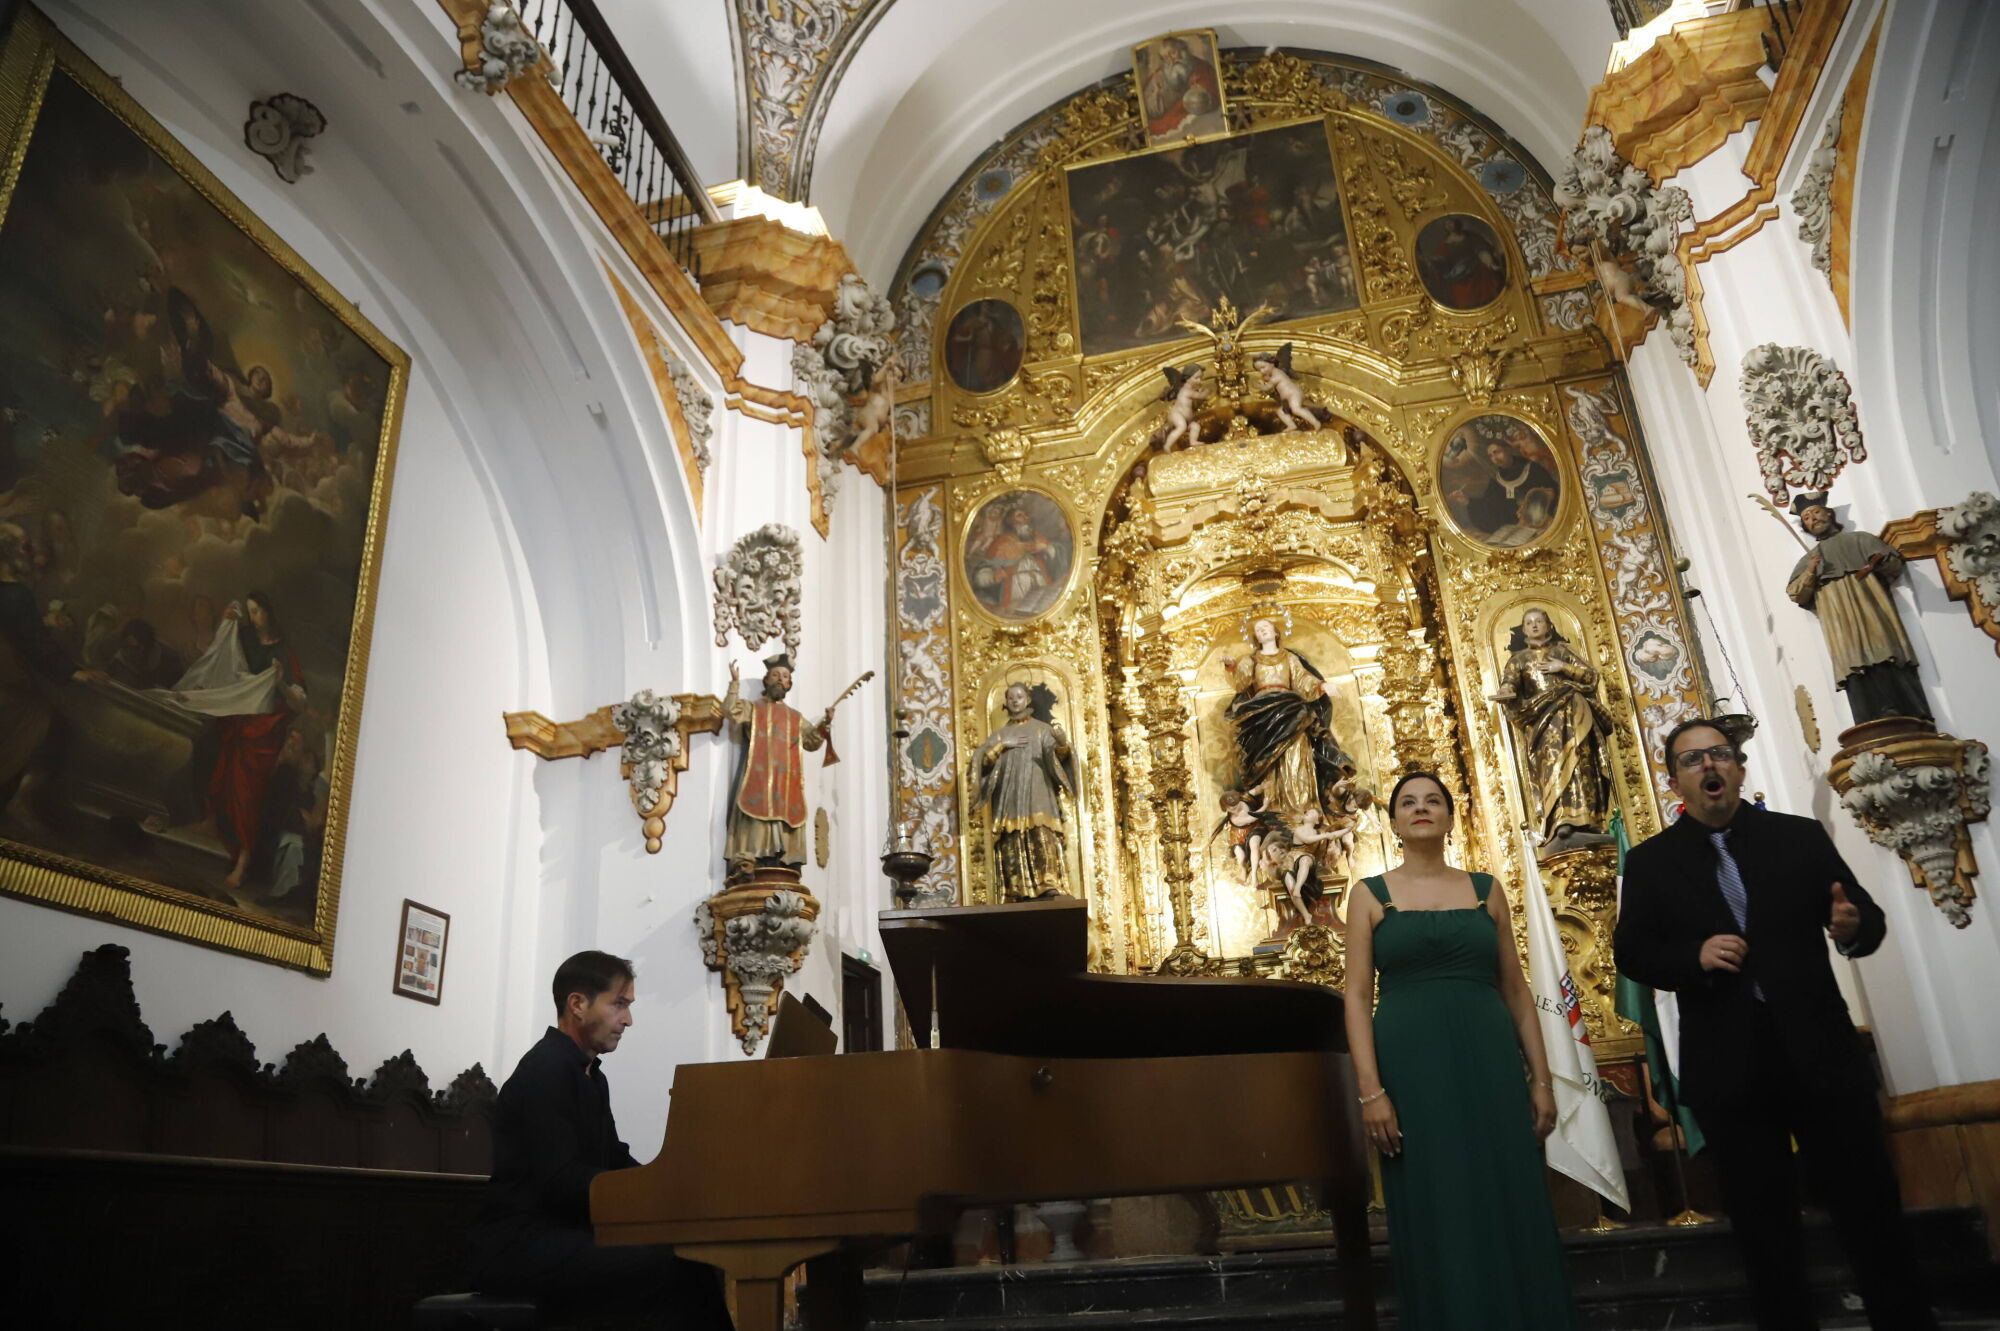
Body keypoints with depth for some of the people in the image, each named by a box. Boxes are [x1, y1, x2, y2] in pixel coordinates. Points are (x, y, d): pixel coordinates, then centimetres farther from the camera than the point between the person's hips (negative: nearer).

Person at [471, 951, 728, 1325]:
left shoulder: (591, 1077, 18)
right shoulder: (545, 1069, -12)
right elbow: (561, 1181, -21)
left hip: (563, 1238, 9)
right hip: (522, 1248, -9)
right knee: (681, 1273, -26)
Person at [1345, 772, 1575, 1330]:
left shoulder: (1485, 889, 10)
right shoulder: (1372, 896, 4)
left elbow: (1515, 990, 11)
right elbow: (1357, 996, -1)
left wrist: (1541, 1079, 5)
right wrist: (1370, 1090, -11)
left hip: (1489, 1064, 2)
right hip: (1411, 1069, -2)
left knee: (1511, 1212, 5)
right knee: (1437, 1223, 3)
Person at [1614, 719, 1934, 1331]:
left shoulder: (1802, 837, 6)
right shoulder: (1650, 861, 3)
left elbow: (1867, 915, 3)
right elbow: (1630, 952, -1)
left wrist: (1855, 926, -21)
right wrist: (1694, 957, -19)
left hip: (1821, 1052, 0)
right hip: (1727, 1067, 0)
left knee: (1870, 1207, 8)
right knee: (1764, 1227, 12)